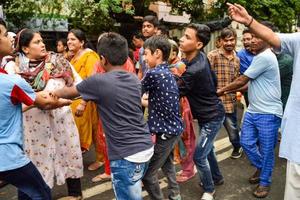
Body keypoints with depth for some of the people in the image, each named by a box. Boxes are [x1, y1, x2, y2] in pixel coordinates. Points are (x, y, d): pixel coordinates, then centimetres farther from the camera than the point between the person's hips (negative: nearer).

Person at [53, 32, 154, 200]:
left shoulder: (98, 81, -10)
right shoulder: (135, 79, 8)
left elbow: (69, 92, 8)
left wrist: (53, 94, 32)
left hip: (126, 154, -7)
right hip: (146, 147, 7)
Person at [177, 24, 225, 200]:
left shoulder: (194, 71, -32)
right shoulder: (201, 56, -5)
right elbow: (214, 80, 9)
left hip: (212, 117, -9)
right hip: (208, 113, 9)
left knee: (199, 156, -1)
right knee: (207, 149, 24)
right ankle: (217, 178, 46)